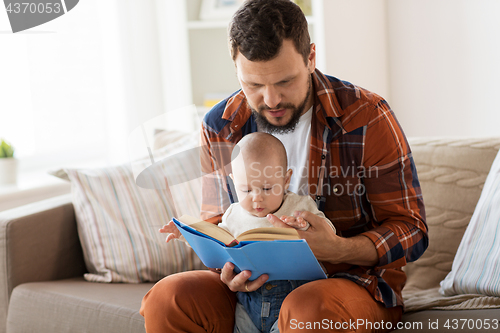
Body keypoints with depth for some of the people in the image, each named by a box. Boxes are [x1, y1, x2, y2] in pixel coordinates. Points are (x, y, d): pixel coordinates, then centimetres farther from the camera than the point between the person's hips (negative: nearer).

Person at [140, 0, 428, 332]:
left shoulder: (366, 117, -11)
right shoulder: (220, 127, 0)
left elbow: (411, 230, -8)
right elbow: (217, 226, 11)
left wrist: (339, 249, -28)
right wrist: (230, 267, -14)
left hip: (353, 277, -3)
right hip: (257, 282, 3)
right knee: (166, 298, -24)